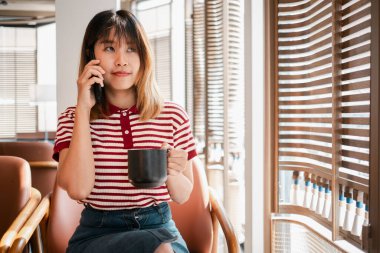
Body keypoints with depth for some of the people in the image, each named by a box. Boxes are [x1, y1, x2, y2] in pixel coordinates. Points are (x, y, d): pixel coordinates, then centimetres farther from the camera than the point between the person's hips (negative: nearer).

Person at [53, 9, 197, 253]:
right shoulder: (73, 118, 2)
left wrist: (171, 173, -16)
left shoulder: (173, 116, 2)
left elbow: (182, 196, 8)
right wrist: (83, 108, -12)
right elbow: (78, 188, -16)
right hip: (97, 232, -2)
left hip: (159, 226, 3)